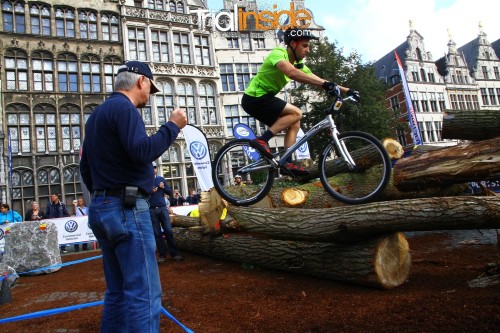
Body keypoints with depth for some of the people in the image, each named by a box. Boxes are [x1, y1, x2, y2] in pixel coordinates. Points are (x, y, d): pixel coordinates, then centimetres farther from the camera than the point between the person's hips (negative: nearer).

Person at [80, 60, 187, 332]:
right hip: (126, 209, -10)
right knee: (144, 293, -8)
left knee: (118, 291, 14)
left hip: (100, 208, 10)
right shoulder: (124, 108, -8)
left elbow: (85, 169, 25)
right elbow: (142, 151, -24)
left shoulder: (98, 113, 22)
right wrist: (172, 126, -11)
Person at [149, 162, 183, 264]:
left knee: (168, 231, -2)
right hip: (151, 210, -1)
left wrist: (163, 187, -8)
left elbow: (170, 192, 10)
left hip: (163, 208, 2)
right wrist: (150, 192, -17)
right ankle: (162, 254, 9)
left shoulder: (161, 179, 10)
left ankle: (174, 253, 1)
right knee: (157, 233, 2)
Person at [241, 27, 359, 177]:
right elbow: (292, 73, -36)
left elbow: (317, 80, 9)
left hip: (261, 99, 9)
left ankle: (288, 164, 1)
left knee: (294, 124, 6)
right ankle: (262, 140, -16)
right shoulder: (278, 53, -16)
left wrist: (346, 90, 1)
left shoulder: (298, 64, 11)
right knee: (296, 113, -16)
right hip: (254, 98, -9)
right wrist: (325, 84, -41)